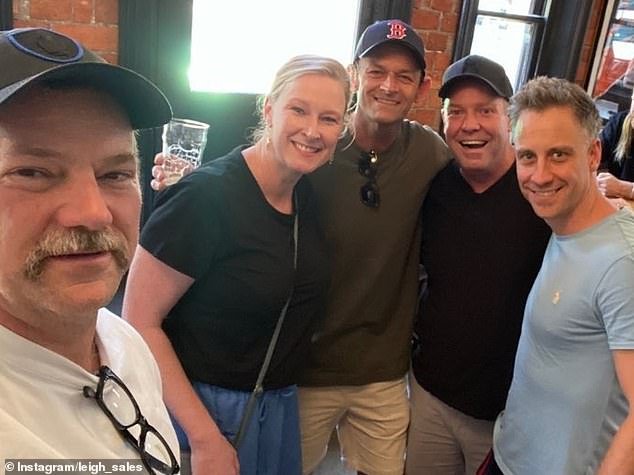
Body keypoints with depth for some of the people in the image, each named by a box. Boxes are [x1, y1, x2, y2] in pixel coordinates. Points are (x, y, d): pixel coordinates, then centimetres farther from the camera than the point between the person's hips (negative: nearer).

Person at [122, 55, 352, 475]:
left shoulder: (308, 193, -3)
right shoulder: (205, 196, -23)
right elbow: (140, 321, -19)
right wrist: (204, 437, -18)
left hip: (282, 401, 7)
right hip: (206, 406, -6)